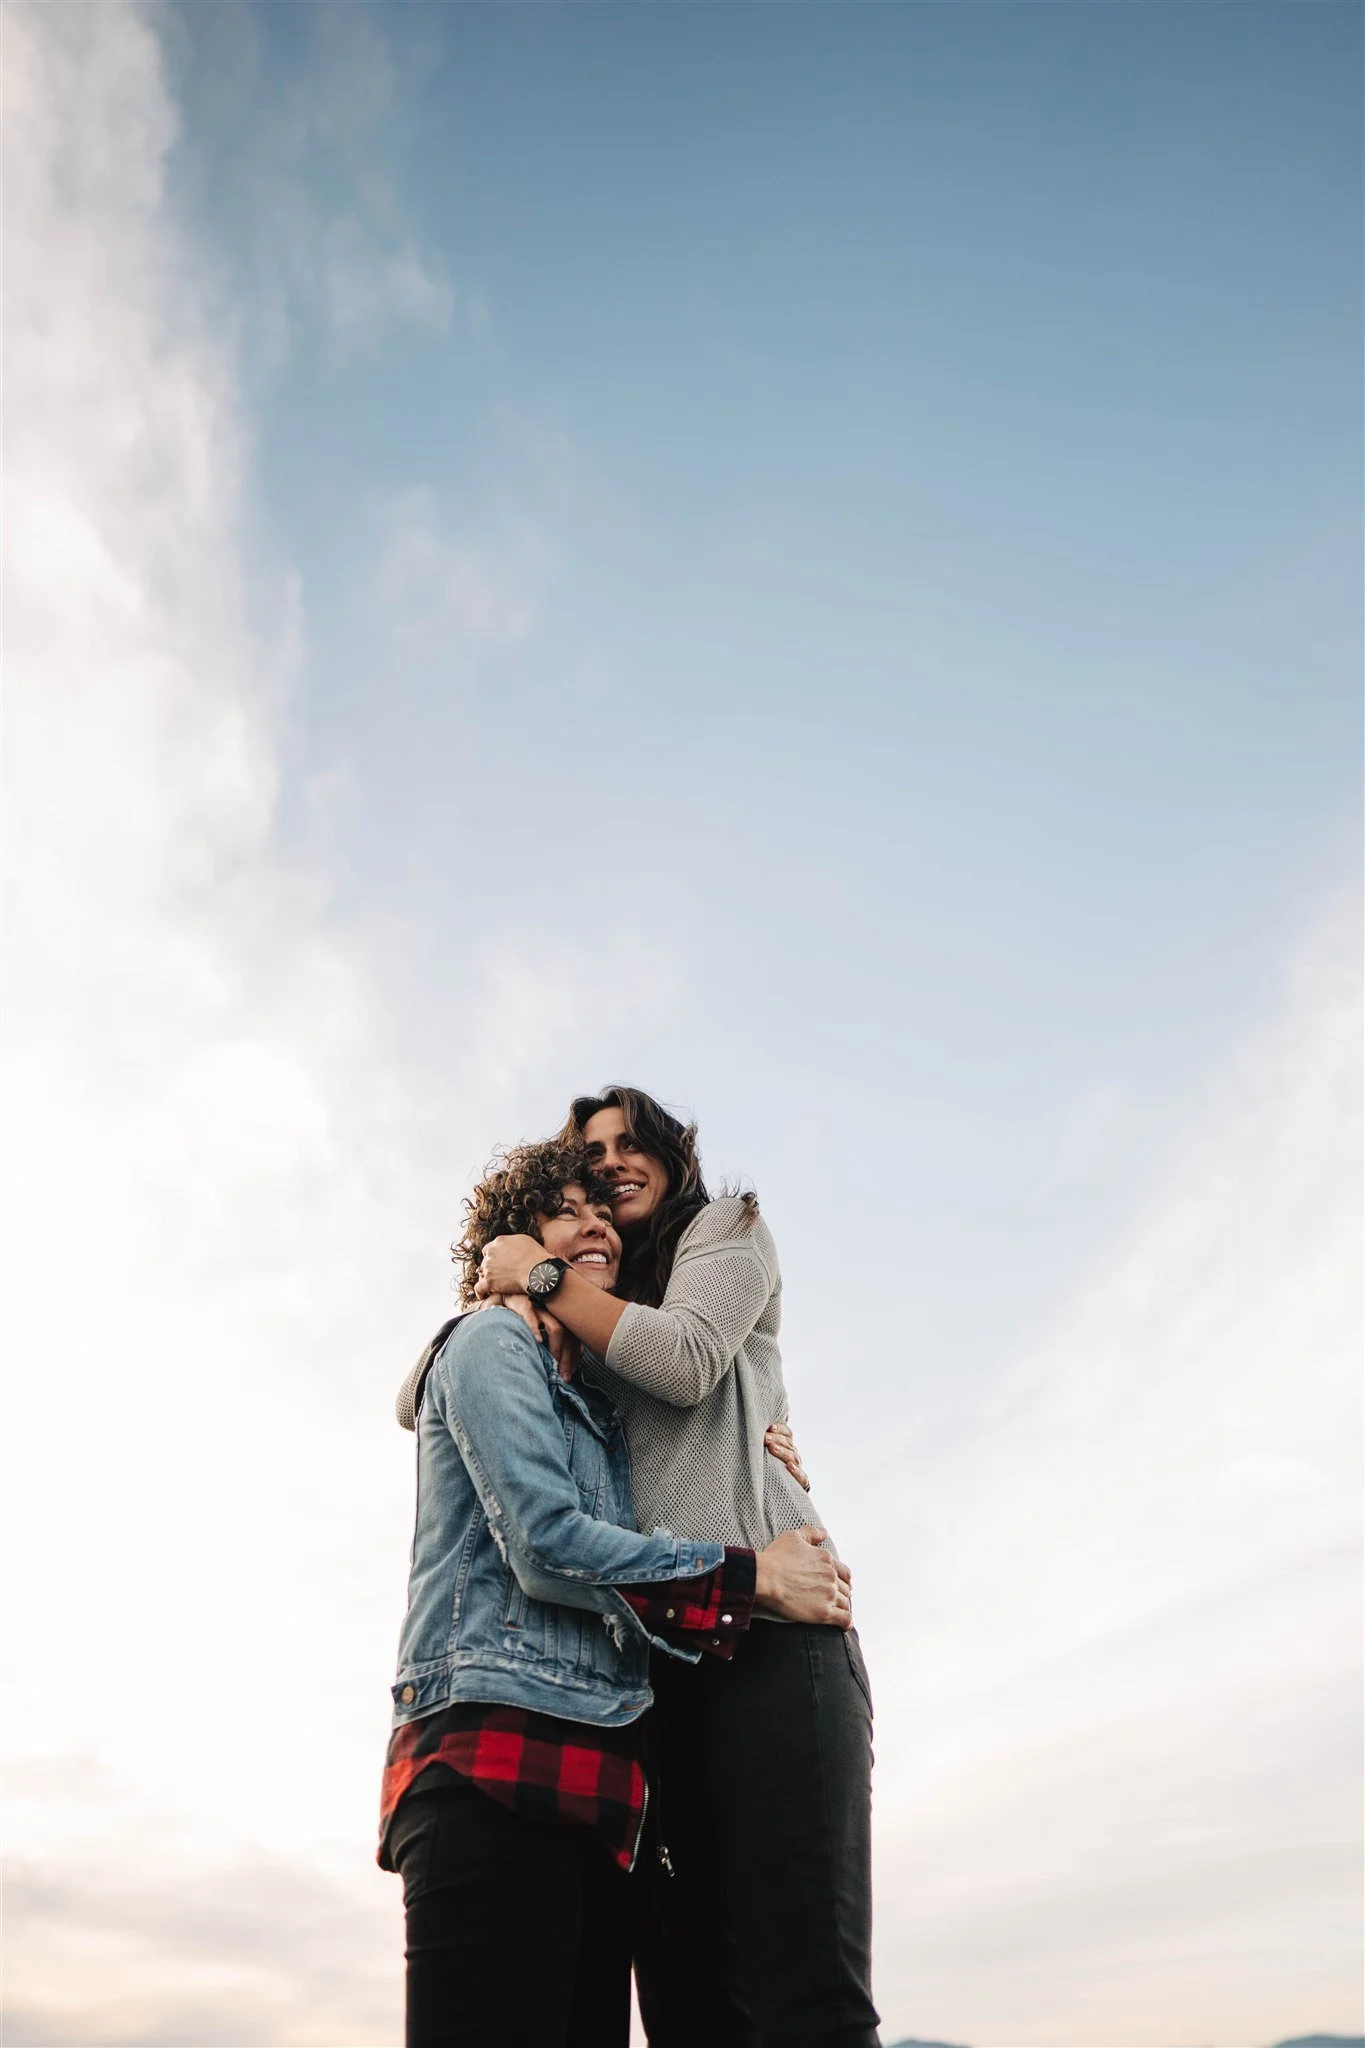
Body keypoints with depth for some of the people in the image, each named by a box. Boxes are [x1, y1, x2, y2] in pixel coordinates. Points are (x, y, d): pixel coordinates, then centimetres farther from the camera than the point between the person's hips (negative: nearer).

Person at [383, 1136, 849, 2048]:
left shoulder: (601, 1407, 28)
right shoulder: (492, 1342, 2)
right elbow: (545, 1545, -10)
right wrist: (751, 1576, -7)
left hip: (589, 1781, 9)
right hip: (500, 1756, -8)